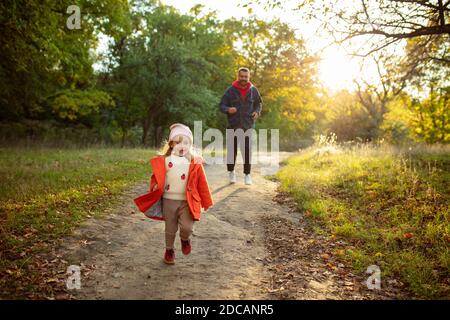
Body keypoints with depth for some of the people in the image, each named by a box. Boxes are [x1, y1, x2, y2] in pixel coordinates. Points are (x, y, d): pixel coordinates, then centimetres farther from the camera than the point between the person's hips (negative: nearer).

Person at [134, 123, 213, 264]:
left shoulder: (195, 162, -4)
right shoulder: (164, 160, -3)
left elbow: (201, 183, 0)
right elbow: (157, 177, 5)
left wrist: (205, 202, 3)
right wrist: (155, 187, -15)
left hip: (187, 202, -1)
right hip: (169, 200, 1)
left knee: (187, 227, -15)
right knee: (170, 229, 14)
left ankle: (185, 239, 21)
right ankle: (169, 250, 39)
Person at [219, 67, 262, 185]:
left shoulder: (253, 90, 4)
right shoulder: (231, 90, -1)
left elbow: (259, 104, 18)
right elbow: (221, 105, 2)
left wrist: (257, 111, -3)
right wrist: (228, 109, -20)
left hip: (248, 125, 1)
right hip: (233, 125, 0)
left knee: (247, 151, -2)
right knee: (231, 150, 5)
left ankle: (247, 175, 10)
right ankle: (231, 172, 25)